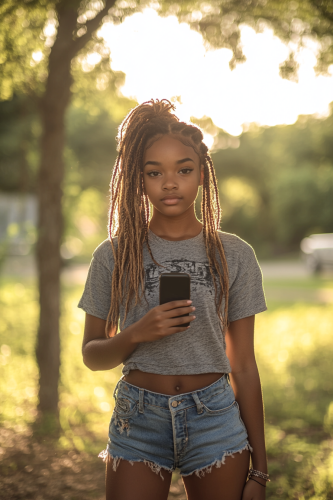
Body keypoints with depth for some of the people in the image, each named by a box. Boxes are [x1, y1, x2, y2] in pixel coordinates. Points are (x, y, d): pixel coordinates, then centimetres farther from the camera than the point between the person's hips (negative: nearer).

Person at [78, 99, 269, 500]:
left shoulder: (234, 255, 0)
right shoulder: (115, 256, -1)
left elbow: (243, 366, 1)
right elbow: (92, 355, 5)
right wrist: (137, 334, -16)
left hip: (216, 421, 0)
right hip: (137, 422, 0)